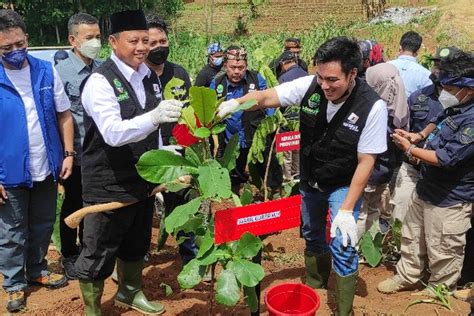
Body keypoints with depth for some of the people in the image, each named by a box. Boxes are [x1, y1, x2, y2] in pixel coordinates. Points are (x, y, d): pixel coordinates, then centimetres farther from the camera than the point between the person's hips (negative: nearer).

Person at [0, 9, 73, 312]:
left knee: (43, 226, 18)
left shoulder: (47, 71, -2)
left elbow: (64, 115, 5)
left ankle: (37, 271, 39)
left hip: (47, 169, 3)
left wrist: (68, 153, -3)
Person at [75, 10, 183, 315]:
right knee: (99, 252, 7)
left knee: (137, 244, 23)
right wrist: (154, 117, -44)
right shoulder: (101, 81, -19)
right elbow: (113, 133, -31)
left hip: (144, 179, 7)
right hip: (108, 184, -7)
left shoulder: (150, 76, 4)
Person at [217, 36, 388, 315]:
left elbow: (366, 161, -23)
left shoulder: (373, 106, -27)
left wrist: (347, 209, -25)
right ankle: (313, 287, 48)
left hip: (344, 184, -4)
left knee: (343, 247, -8)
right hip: (310, 180, 4)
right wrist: (236, 103, -33)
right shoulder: (310, 86, -19)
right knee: (312, 236, 21)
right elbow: (267, 97, -12)